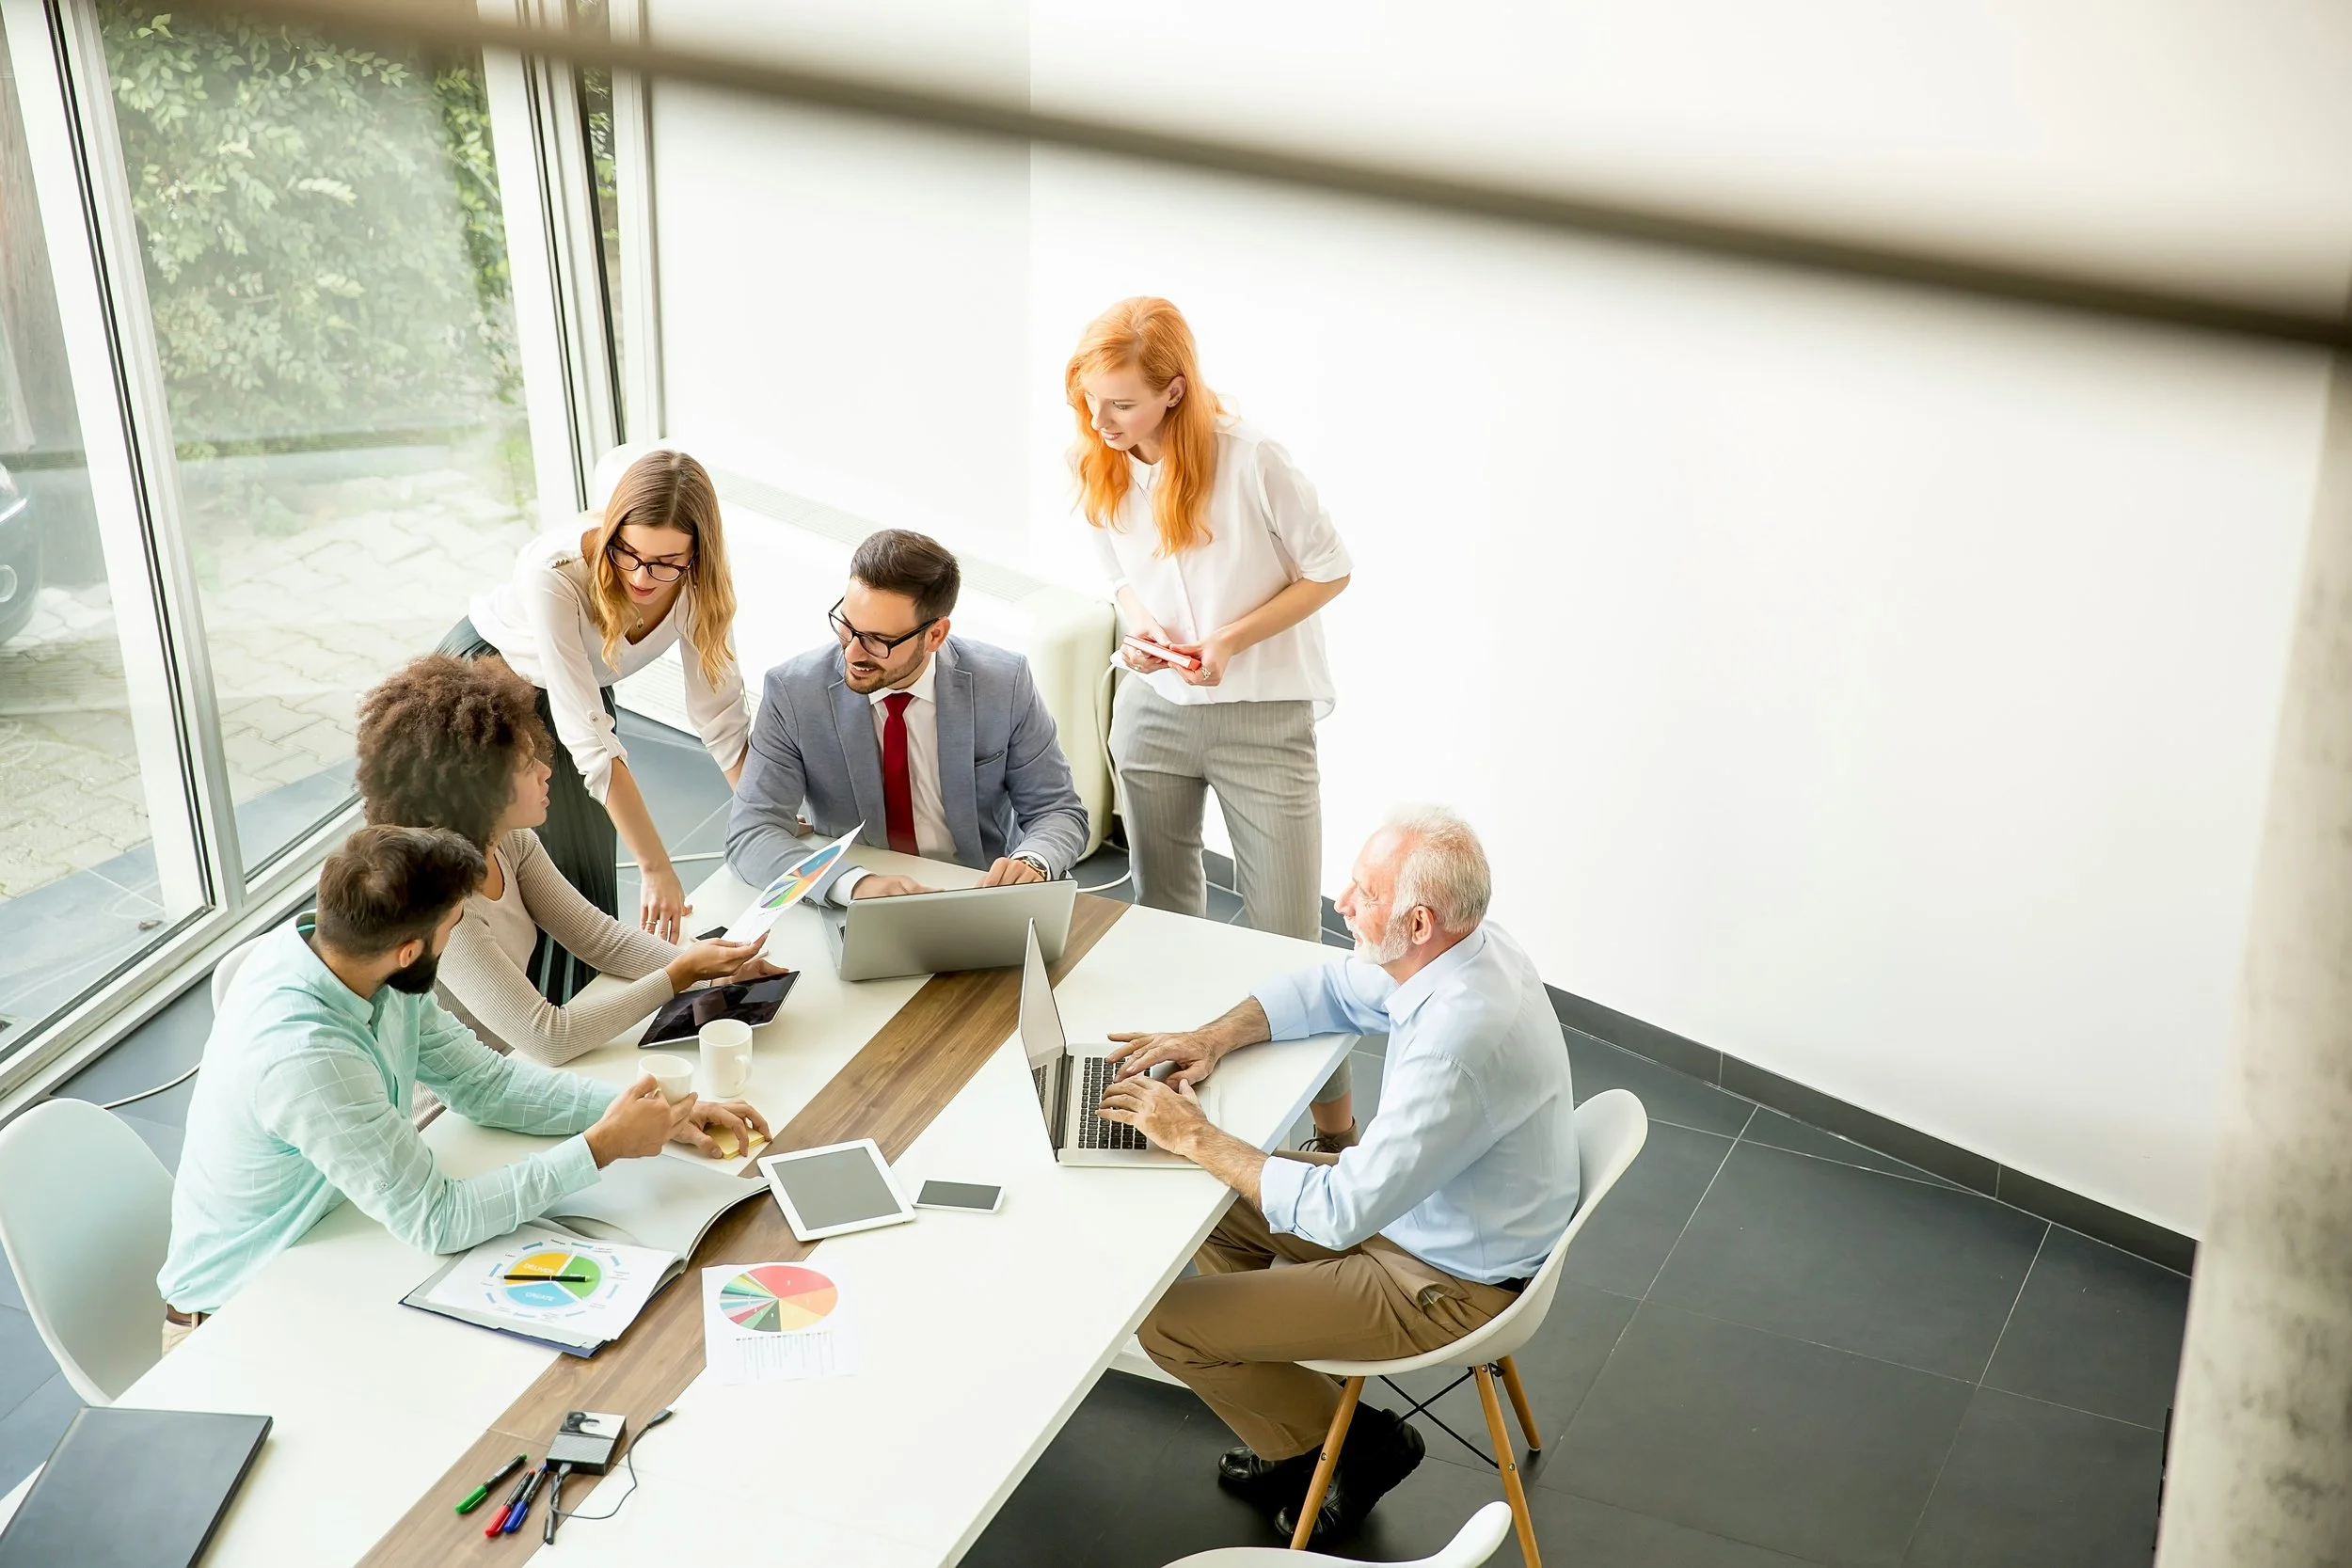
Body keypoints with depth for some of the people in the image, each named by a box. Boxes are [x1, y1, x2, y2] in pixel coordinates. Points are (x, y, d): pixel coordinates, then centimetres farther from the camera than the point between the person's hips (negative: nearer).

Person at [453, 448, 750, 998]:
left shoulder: (697, 583, -26)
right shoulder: (556, 571, -40)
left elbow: (720, 712, -15)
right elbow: (589, 736, -42)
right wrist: (655, 866, -43)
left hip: (579, 690, 4)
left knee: (588, 878, 5)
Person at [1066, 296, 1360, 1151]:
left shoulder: (1252, 460, -21)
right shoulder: (1098, 469, -6)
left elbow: (1329, 571, -10)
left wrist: (1231, 641, -20)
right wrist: (1142, 627, -11)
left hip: (1263, 719, -4)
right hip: (1152, 710, 5)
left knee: (1286, 937, -2)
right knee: (1162, 917, 17)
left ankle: (1335, 1120, 16)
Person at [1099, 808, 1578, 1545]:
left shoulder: (1459, 1042, -37)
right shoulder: (1459, 947, -9)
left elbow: (1339, 1211, -32)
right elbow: (1328, 989, 9)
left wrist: (1195, 1138, -23)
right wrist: (1215, 1037, -7)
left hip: (1447, 1283, -9)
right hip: (1418, 1204, 9)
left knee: (1168, 1323, -7)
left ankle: (1351, 1446, 15)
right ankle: (1296, 1434, 25)